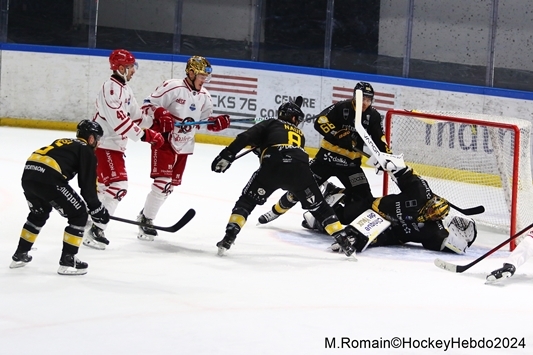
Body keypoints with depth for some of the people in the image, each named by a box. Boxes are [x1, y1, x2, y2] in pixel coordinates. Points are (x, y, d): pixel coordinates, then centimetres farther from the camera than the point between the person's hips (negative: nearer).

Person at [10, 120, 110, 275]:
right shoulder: (87, 151, 11)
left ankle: (20, 255, 37)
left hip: (28, 174, 8)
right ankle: (67, 261, 5)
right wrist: (97, 209, 14)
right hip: (48, 178, -8)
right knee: (79, 215, 6)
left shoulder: (63, 142, 33)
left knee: (39, 213, 33)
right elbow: (87, 185, 3)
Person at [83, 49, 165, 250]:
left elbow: (136, 116, 15)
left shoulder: (125, 89, 14)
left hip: (115, 145, 11)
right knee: (117, 185, -18)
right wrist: (144, 135, -27)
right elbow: (119, 121, -28)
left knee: (103, 185, 21)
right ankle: (94, 230, -19)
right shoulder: (111, 88, -21)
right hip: (104, 145, -11)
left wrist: (156, 119, 0)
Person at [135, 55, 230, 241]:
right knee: (162, 181, -15)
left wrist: (218, 122, -6)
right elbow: (148, 105, -13)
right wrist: (161, 115, -31)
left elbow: (206, 120, 14)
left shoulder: (204, 96, 7)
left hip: (184, 146, 7)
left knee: (171, 184, 11)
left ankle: (146, 213, 27)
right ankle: (146, 220, -6)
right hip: (164, 141, -7)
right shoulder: (172, 87, -16)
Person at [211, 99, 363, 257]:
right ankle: (344, 241, 18)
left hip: (273, 165, -2)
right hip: (299, 168, 2)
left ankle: (229, 238, -1)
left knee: (247, 201, 13)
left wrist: (227, 155, 7)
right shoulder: (299, 134, 37)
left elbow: (246, 137, 11)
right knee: (318, 207, 20)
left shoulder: (271, 124, 27)